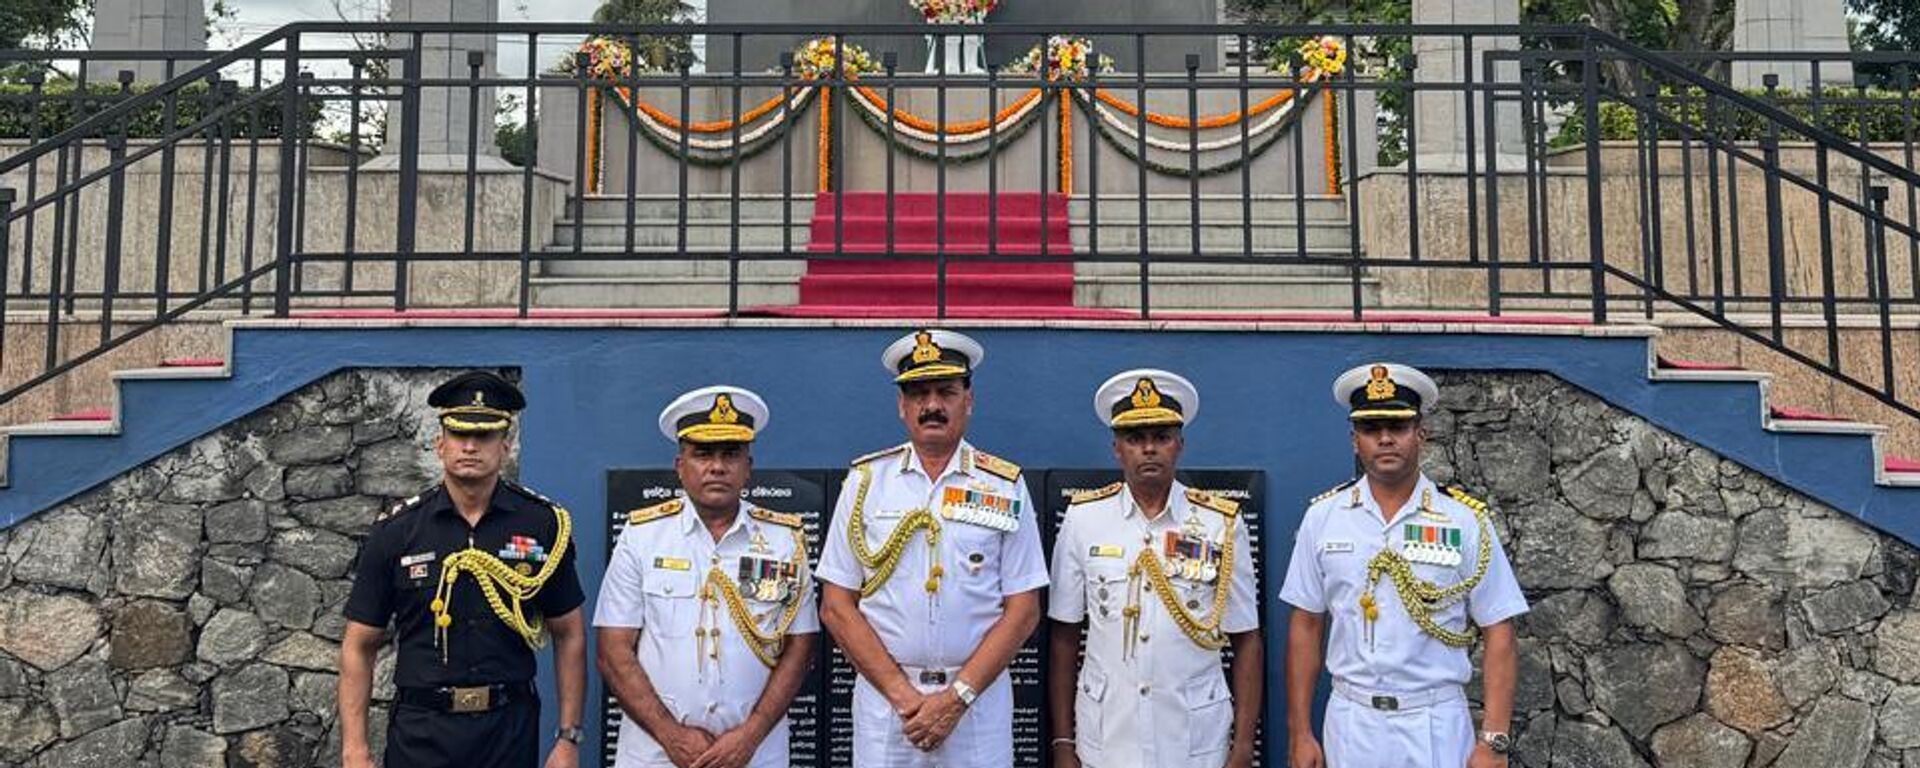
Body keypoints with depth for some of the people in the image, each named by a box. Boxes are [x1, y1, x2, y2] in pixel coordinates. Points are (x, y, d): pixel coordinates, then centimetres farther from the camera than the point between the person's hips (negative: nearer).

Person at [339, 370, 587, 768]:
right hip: (421, 731, 0)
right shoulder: (395, 531, -1)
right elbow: (359, 647, 3)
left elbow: (568, 634, 4)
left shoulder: (543, 524, -1)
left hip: (511, 730, 0)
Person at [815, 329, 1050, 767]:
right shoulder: (865, 481, 4)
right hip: (883, 695, 0)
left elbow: (1023, 611, 0)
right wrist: (901, 694, -8)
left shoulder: (1006, 487, 2)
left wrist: (957, 696, -10)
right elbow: (836, 606, 1)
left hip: (978, 701, 0)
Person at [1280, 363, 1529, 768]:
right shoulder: (1322, 518, 1)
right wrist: (1300, 734, 1)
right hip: (1350, 723, 1)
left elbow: (1498, 635, -3)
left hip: (1437, 725, -1)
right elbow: (1305, 628, 3)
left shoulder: (1466, 522, -4)